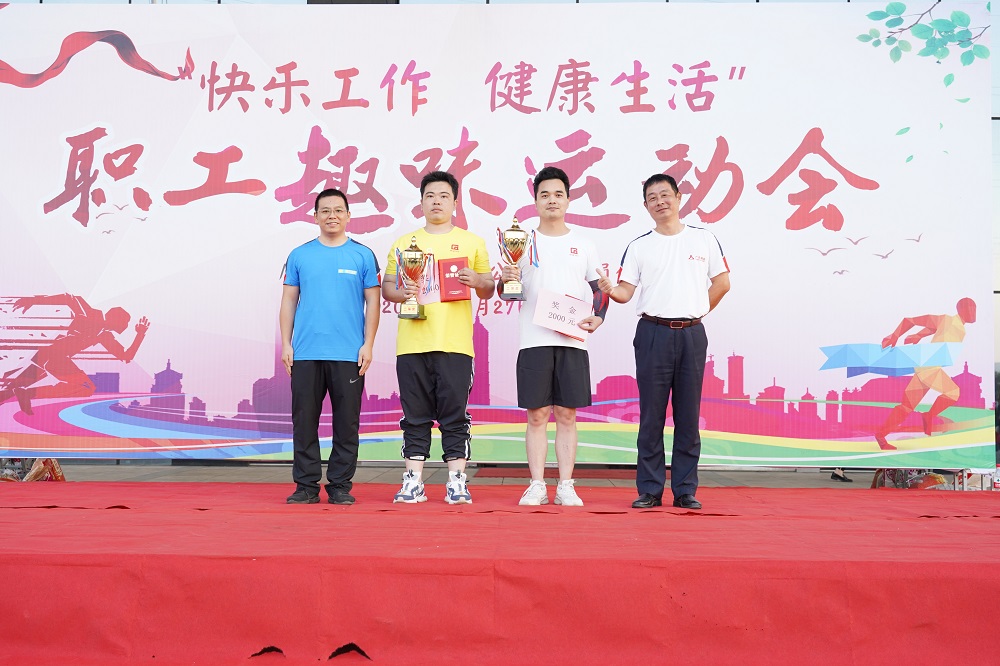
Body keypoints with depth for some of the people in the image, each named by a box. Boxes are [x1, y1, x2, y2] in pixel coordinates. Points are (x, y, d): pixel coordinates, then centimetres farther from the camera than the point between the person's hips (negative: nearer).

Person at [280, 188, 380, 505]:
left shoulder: (363, 255, 5)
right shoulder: (299, 255, 10)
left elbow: (372, 302, 4)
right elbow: (289, 301, 10)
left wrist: (368, 345, -4)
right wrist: (286, 343, 2)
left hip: (349, 354, -1)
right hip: (305, 353, 1)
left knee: (347, 424, 3)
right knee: (304, 422, 5)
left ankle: (340, 486, 13)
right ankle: (306, 486, 14)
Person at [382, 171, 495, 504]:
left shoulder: (472, 242, 13)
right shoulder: (403, 243, 15)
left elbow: (488, 290, 14)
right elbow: (387, 287, 14)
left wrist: (476, 280, -8)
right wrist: (400, 292, -8)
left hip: (455, 343, -1)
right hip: (412, 342, 1)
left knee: (455, 415, -1)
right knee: (415, 416, 4)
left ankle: (457, 482, 5)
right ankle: (413, 482, 11)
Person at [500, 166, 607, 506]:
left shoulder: (585, 245, 11)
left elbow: (599, 290, 13)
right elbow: (508, 291, 7)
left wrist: (597, 318, -5)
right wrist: (507, 280, -15)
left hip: (573, 342, 1)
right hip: (534, 341, 0)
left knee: (567, 414, 3)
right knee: (536, 415, 1)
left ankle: (566, 486, 8)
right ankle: (537, 486, 7)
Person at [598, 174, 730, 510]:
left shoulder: (704, 239, 7)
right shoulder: (638, 246, 6)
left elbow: (722, 283, 11)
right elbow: (625, 291, 0)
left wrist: (693, 314, 7)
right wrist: (611, 290, -22)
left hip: (692, 334, 1)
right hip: (653, 333, 0)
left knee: (688, 416, 4)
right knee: (651, 415, 1)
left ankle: (685, 490, 11)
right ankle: (649, 490, 8)